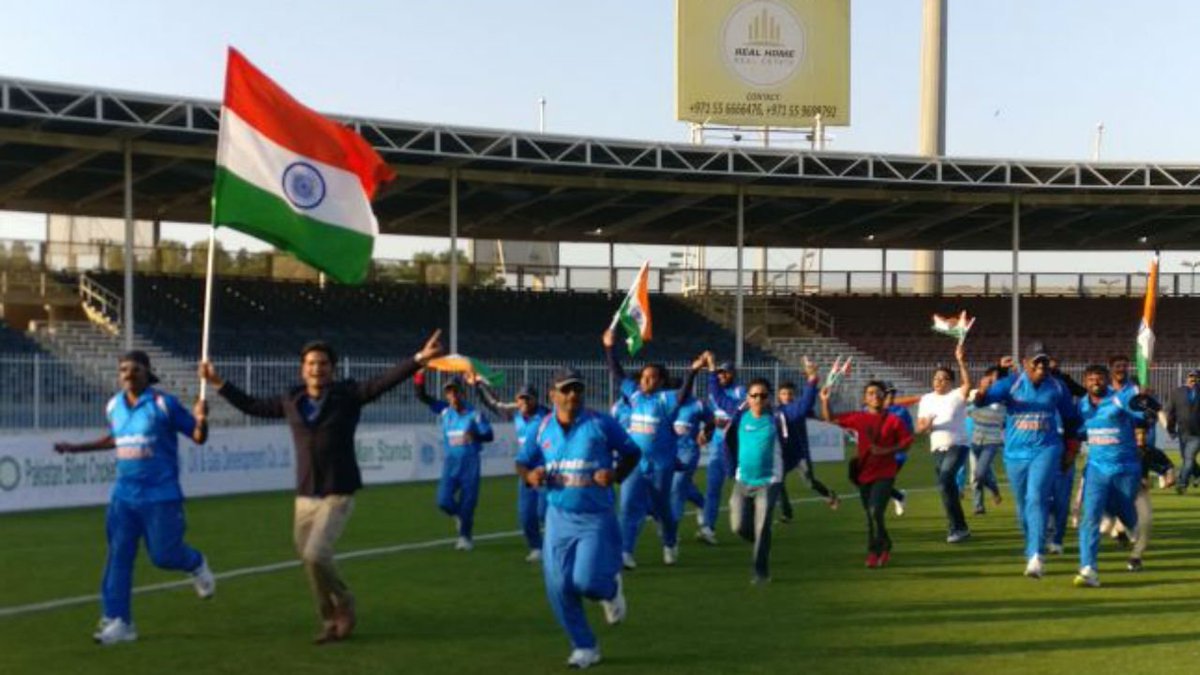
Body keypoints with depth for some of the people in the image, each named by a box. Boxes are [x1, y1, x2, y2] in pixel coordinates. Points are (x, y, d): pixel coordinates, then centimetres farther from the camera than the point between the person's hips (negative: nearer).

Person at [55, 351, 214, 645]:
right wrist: (78, 448, 25)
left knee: (163, 555, -2)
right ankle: (117, 621, 6)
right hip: (124, 495, 5)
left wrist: (201, 421, -29)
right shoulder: (113, 406, 6)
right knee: (118, 557, 1)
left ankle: (196, 565, 33)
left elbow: (198, 437, -7)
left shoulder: (164, 404, -11)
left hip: (160, 496, -5)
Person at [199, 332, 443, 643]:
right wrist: (219, 383, 22)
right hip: (305, 497, 5)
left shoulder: (347, 395, -4)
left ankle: (345, 608, 6)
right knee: (309, 561, 7)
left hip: (338, 495, -5)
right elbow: (253, 406, 22)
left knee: (316, 555, -19)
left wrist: (420, 358, -26)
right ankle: (332, 622, 24)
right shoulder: (291, 401, 7)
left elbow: (386, 380, -14)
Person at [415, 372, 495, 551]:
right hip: (451, 461, 2)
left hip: (470, 461, -2)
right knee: (444, 501, -7)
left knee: (468, 501, -1)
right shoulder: (443, 410, 4)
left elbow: (489, 435, -6)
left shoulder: (474, 413, -4)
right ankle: (460, 515, 26)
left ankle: (465, 536, 17)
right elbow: (421, 396, 0)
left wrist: (474, 435, -26)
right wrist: (420, 374, -14)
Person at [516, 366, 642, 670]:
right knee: (559, 587, -1)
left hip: (596, 518, -3)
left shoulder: (601, 424, -7)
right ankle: (585, 647, 17)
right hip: (559, 517, 4)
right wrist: (530, 475, -12)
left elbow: (632, 452, 3)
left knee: (587, 581, -14)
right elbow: (522, 462, 11)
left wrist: (616, 474, -16)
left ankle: (611, 589, 25)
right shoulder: (542, 428, 2)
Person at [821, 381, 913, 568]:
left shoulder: (893, 420, -5)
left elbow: (907, 440, -2)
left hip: (885, 474, -4)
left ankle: (875, 550, -4)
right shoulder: (858, 418, 2)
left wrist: (887, 451, -15)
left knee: (875, 511, -17)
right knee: (871, 514, 10)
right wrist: (825, 401, -11)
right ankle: (884, 548, 27)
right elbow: (830, 418, 5)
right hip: (864, 474, 4)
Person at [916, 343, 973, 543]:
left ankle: (955, 527, -18)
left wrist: (961, 362, -33)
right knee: (948, 487, 10)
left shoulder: (957, 395, -3)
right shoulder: (926, 399, 11)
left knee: (944, 482, -24)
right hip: (937, 450, 6)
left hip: (957, 446, -6)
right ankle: (959, 528, 21)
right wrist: (926, 426, -14)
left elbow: (968, 383, -23)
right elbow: (918, 428, 10)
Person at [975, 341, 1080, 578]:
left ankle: (1036, 557, -25)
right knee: (1023, 506, 11)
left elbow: (1071, 419, 14)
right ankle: (1032, 553, 29)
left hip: (1046, 450, -1)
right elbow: (982, 401, -20)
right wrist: (983, 391, -43)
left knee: (1036, 499, -19)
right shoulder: (1011, 383, -6)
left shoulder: (1057, 387, 0)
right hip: (1015, 453, 1)